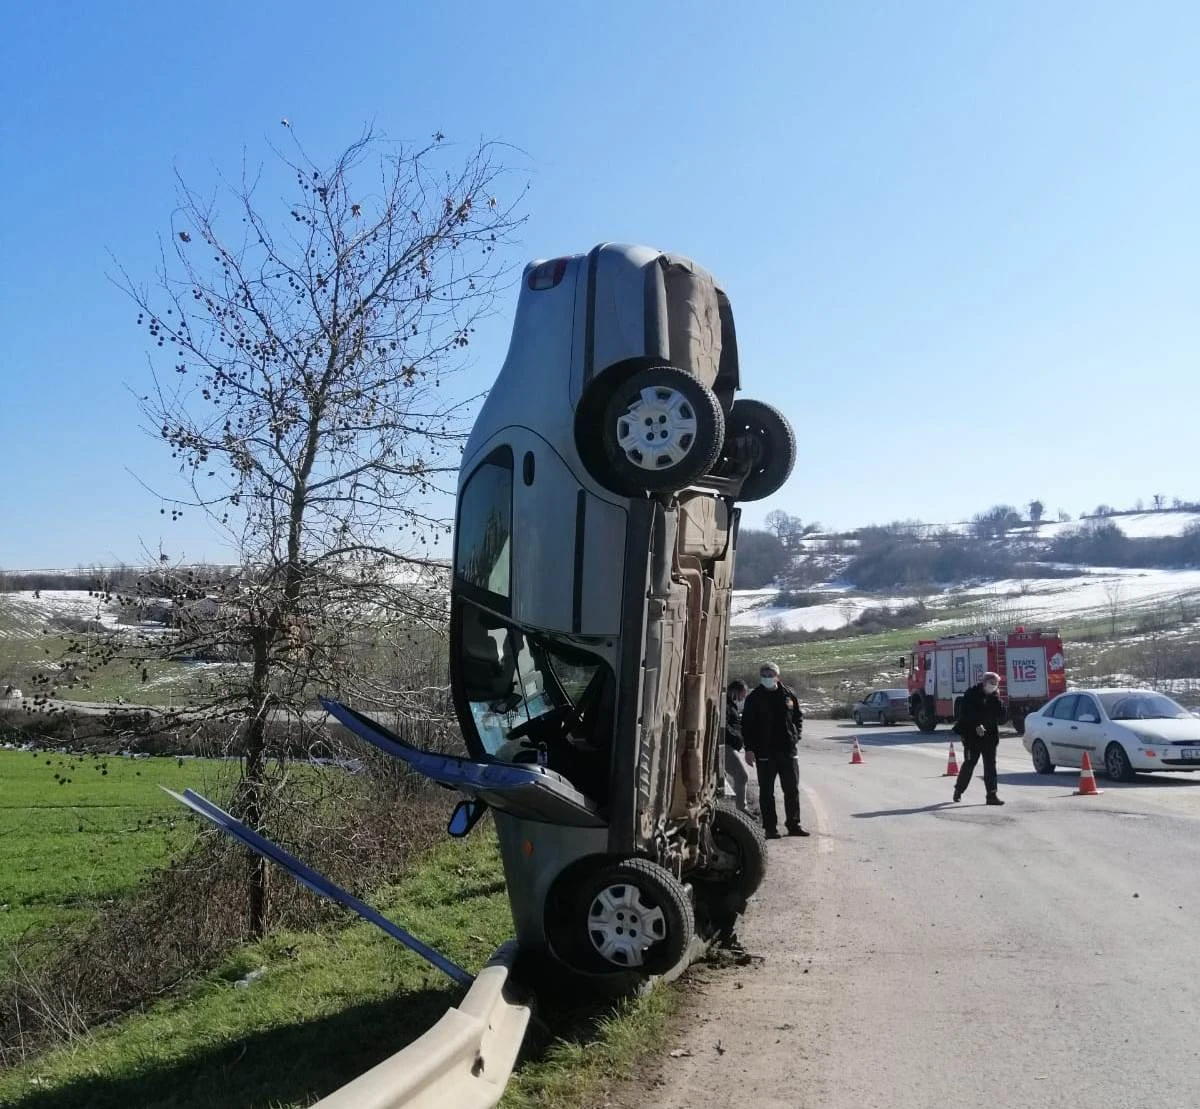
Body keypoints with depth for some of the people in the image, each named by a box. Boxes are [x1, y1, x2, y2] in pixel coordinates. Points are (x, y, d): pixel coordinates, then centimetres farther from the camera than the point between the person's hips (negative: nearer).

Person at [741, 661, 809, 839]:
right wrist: (749, 748, -8)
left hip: (787, 750, 3)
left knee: (792, 789, 9)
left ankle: (794, 824, 20)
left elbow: (799, 716, 18)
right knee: (767, 791, 2)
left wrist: (796, 735, 4)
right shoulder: (754, 698, -2)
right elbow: (747, 724, -2)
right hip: (764, 752, -3)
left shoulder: (788, 695, 6)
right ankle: (770, 827, 8)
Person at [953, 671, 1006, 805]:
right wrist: (976, 725, -21)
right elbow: (965, 713, -11)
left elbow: (1001, 716, 3)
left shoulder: (994, 697, 11)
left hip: (990, 737, 5)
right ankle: (958, 789, 21)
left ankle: (991, 795, -1)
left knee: (990, 766, 0)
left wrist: (997, 700, -6)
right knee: (969, 764, 3)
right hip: (972, 736, -4)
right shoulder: (972, 694, -5)